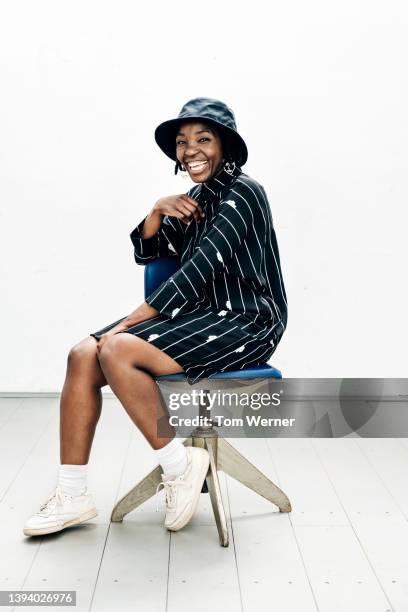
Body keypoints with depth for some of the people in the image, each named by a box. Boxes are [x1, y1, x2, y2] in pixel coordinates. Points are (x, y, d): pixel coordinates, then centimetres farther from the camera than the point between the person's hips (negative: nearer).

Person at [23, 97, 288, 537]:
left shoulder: (242, 192, -10)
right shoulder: (195, 196, 15)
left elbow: (200, 268, -19)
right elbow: (147, 252, 16)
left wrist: (135, 318, -17)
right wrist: (158, 211, -4)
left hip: (246, 325, -8)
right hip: (203, 316, 8)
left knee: (117, 350, -26)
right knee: (83, 355, -9)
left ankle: (179, 466, -10)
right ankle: (72, 495, -4)